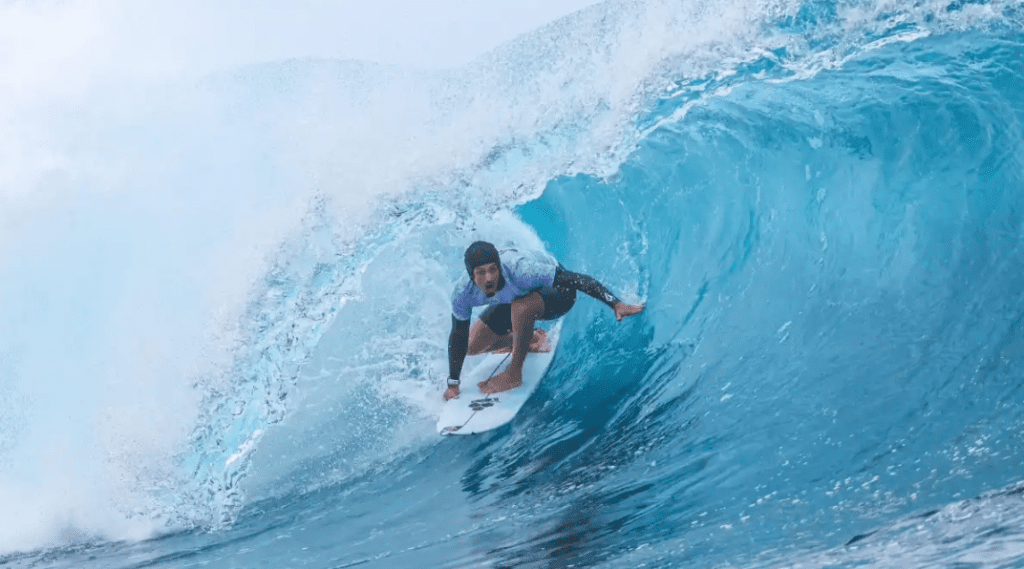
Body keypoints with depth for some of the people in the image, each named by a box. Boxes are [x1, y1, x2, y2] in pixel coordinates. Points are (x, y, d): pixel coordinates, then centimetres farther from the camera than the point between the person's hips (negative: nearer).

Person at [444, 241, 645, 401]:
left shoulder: (521, 271, -42)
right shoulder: (463, 293, -27)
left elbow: (578, 279, -38)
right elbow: (459, 336, -12)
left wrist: (615, 304, -46)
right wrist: (453, 384, -8)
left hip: (557, 289, -5)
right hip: (516, 297, 6)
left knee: (520, 307, -39)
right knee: (472, 346, 3)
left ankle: (514, 373, -18)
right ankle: (531, 338, 25)